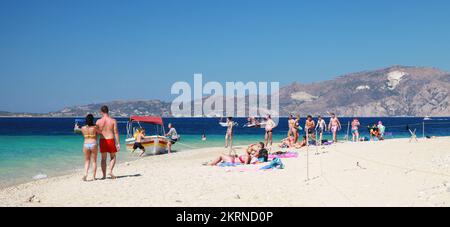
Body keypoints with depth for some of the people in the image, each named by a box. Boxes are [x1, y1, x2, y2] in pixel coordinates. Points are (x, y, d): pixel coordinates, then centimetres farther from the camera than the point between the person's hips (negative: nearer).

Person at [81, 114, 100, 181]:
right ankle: (93, 177, 10)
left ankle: (85, 174, -7)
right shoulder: (95, 127, -11)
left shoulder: (83, 128, -2)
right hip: (94, 144, -2)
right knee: (94, 161, 9)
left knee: (87, 161, 13)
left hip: (86, 145, 2)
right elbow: (100, 132, 5)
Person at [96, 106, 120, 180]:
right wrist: (118, 143, -4)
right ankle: (110, 171, -3)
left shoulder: (98, 121, -2)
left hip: (102, 141, 1)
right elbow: (116, 132, -7)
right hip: (111, 140, -1)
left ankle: (104, 175, 10)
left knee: (103, 158, 11)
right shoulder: (113, 120, -5)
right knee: (113, 157, 15)